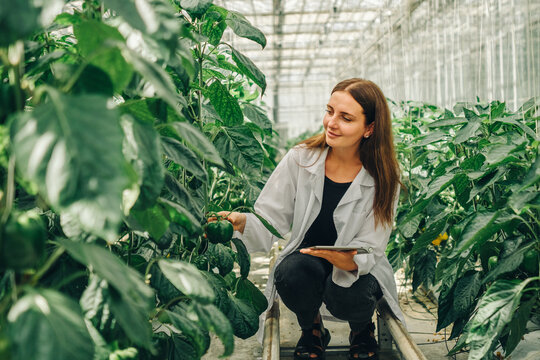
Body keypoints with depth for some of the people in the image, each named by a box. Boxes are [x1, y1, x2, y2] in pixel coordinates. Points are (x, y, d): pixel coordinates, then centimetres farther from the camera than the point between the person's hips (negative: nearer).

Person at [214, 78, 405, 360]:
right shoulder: (301, 159, -9)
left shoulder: (383, 178, -11)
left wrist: (350, 261, -38)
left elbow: (370, 250, -14)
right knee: (292, 272, -32)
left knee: (344, 294, -33)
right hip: (305, 261, 1)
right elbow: (270, 219, -12)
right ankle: (311, 329, 4)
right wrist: (241, 222, -35)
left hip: (359, 273, 0)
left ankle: (362, 329, 8)